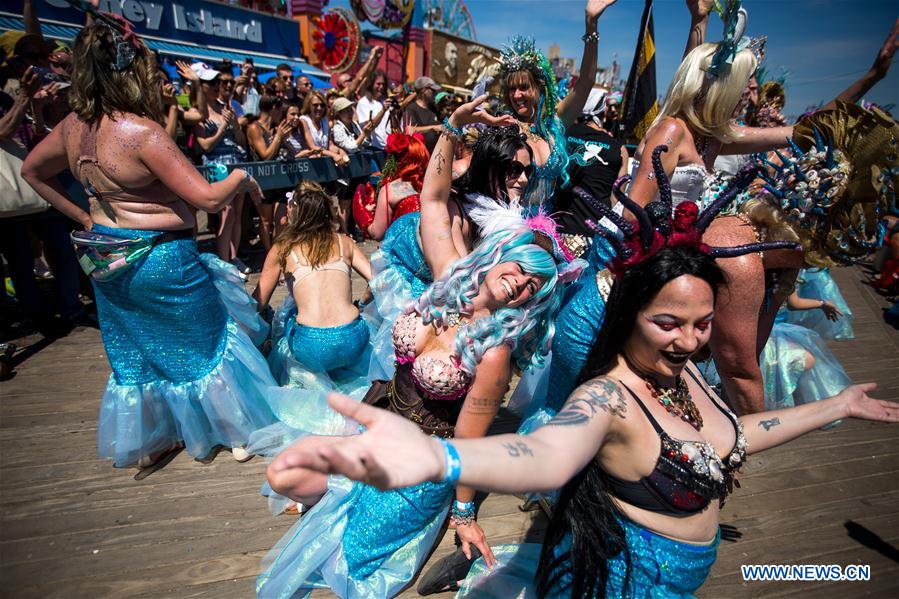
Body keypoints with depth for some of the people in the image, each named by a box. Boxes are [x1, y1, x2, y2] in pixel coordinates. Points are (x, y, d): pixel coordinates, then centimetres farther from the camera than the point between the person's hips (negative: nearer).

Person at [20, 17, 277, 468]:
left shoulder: (74, 126, 2)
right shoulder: (142, 131, -23)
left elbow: (32, 171, 17)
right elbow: (207, 198, -24)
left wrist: (84, 217, 17)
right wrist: (240, 178, -6)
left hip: (109, 261, 8)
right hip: (160, 260, -7)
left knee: (132, 351, 21)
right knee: (205, 343, 11)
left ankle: (141, 443, 39)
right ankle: (237, 431, 28)